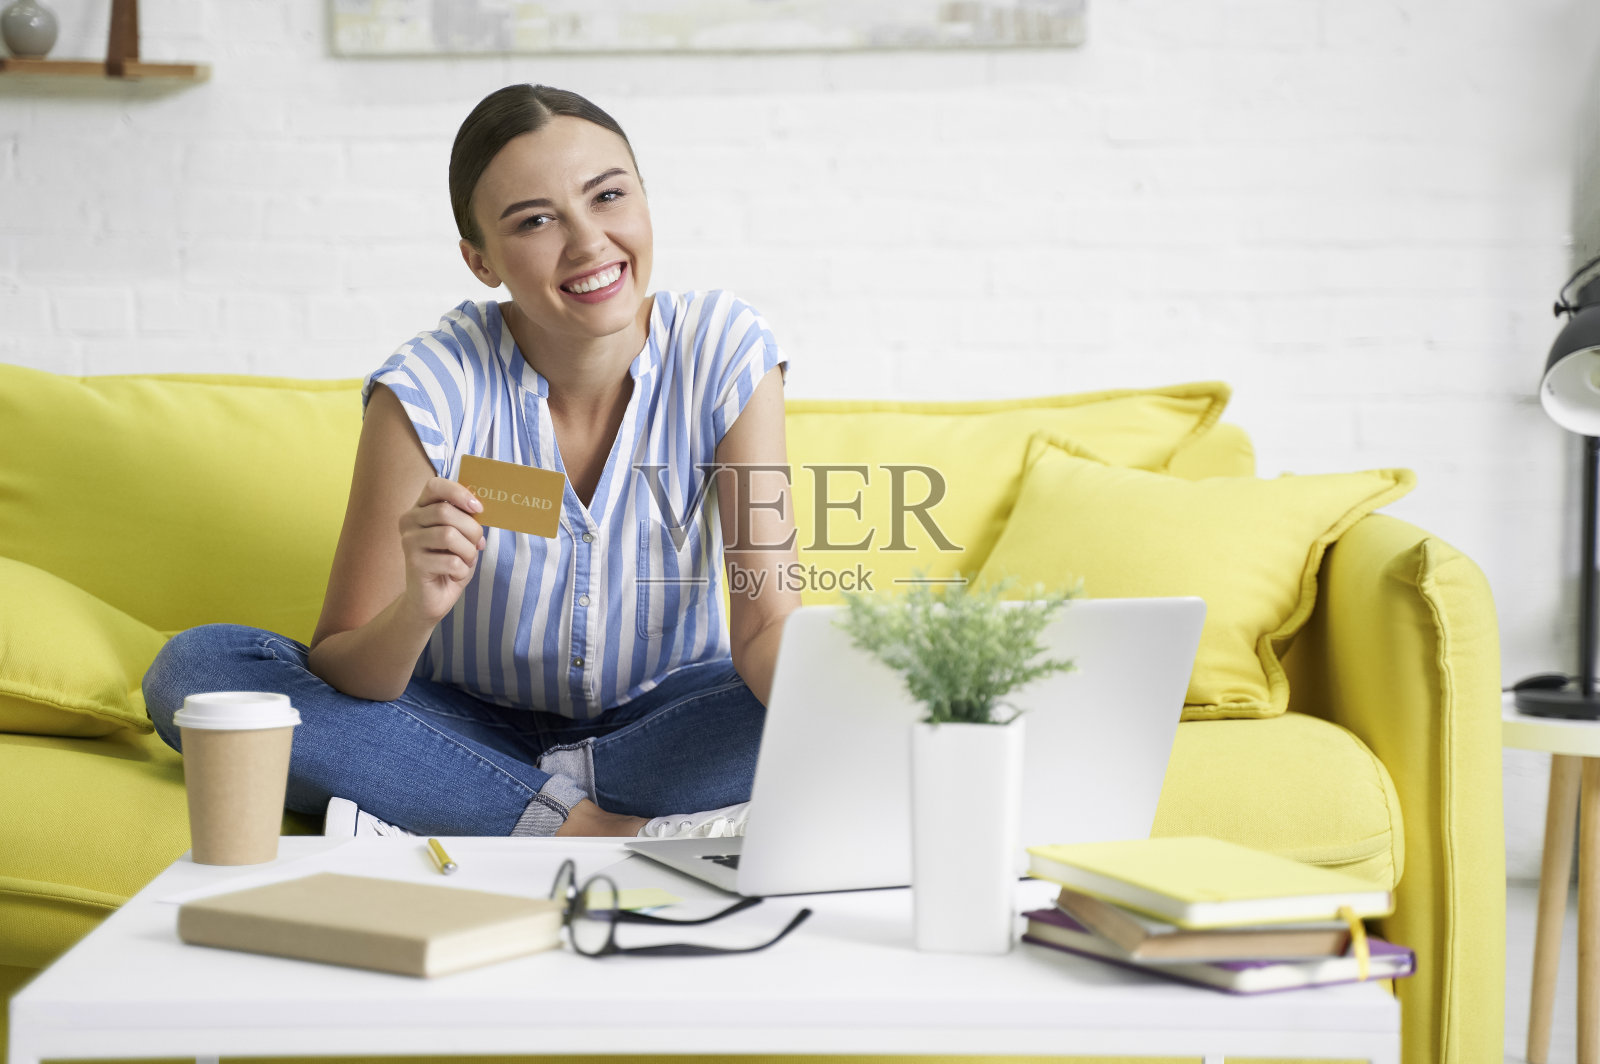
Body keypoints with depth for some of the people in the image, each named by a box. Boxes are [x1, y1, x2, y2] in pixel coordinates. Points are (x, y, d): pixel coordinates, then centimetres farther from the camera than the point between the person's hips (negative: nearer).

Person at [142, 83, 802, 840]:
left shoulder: (723, 350, -14)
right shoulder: (428, 387, -18)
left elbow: (767, 626, -19)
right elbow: (341, 677, -16)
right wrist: (416, 611, -40)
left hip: (658, 725, 0)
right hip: (469, 731, 0)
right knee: (196, 665, -22)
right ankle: (581, 824, -25)